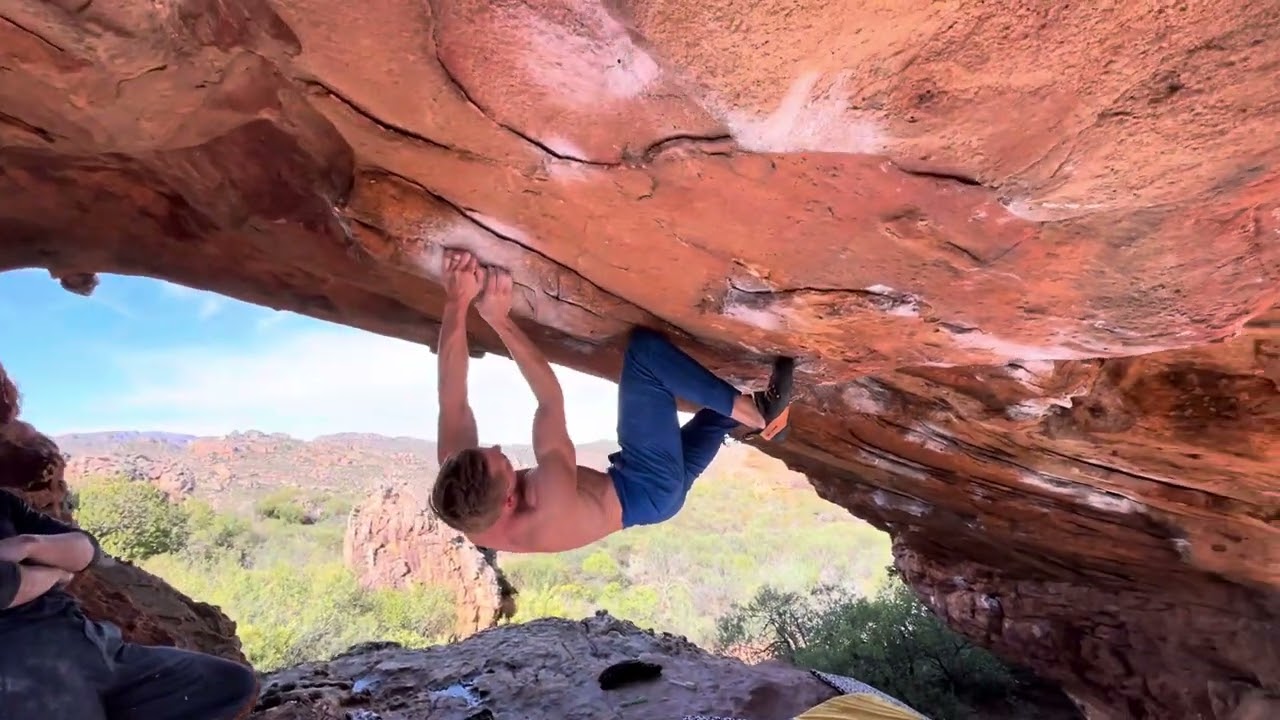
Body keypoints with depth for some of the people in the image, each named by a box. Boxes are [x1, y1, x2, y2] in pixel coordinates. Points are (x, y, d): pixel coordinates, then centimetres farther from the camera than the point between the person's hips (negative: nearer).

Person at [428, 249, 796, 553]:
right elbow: (551, 401, -35)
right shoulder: (549, 518, -38)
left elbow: (452, 399, -22)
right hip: (652, 490, -7)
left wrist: (456, 304, -29)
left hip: (628, 487, 7)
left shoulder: (462, 501, -21)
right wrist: (500, 321, -33)